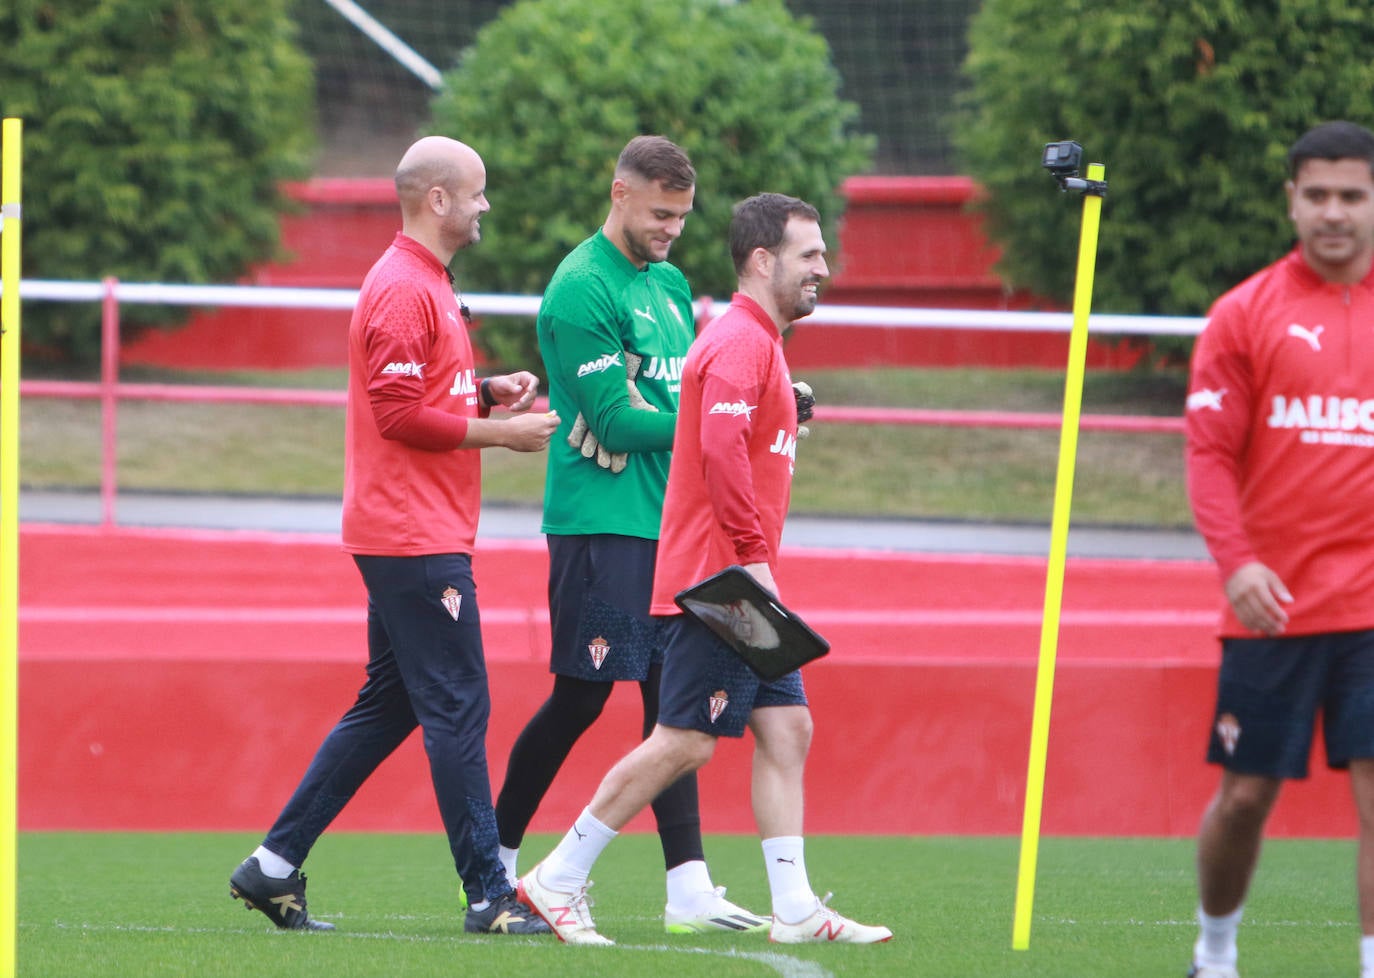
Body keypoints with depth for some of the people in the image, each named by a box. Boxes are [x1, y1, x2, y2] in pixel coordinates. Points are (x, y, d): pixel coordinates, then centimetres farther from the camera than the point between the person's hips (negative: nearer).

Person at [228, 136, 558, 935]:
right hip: (417, 539, -11)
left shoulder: (425, 284, 18)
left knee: (388, 707, 13)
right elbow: (399, 411, -20)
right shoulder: (403, 289, -15)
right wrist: (500, 432, -15)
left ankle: (275, 867, 15)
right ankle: (490, 897, -7)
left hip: (416, 534, 11)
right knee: (458, 707, -8)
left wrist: (488, 390, 10)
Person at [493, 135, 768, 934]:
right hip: (598, 522, -8)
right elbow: (617, 421, -16)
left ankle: (689, 889, 3)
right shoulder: (583, 289, -12)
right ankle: (499, 860, 10)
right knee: (582, 696, -5)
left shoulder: (671, 284, 16)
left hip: (664, 522, 8)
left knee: (671, 695, 4)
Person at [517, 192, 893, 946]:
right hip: (713, 579, -10)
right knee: (685, 741, -8)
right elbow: (721, 450, -24)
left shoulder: (756, 340, 19)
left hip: (738, 586, 10)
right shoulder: (741, 342, -13)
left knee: (786, 728, 6)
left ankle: (795, 910, 5)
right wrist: (753, 557, -24)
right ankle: (558, 881, -2)